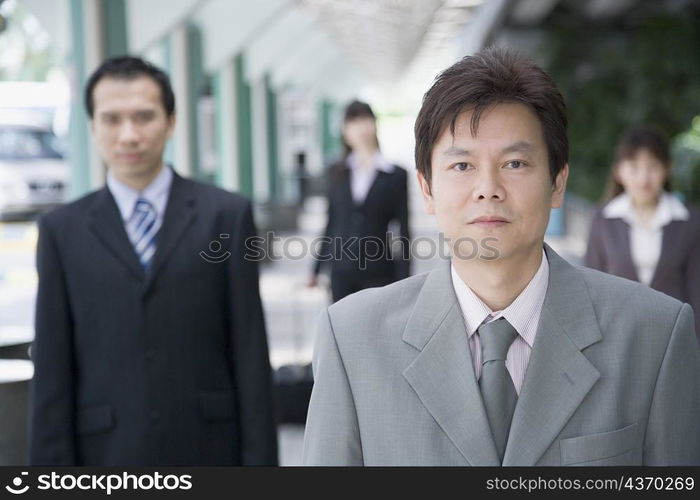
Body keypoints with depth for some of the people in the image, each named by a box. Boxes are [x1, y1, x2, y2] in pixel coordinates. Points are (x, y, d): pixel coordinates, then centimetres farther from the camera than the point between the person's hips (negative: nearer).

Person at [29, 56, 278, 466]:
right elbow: (52, 370, 4)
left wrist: (259, 461, -2)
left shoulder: (226, 215, 3)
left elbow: (251, 353, 1)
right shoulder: (63, 231, 5)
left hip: (209, 449, 0)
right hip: (108, 456, 0)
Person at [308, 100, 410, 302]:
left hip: (378, 274, -3)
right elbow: (332, 223, 15)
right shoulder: (338, 173, 9)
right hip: (341, 273, 3)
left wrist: (403, 285, -5)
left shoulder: (396, 175, 0)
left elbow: (404, 232, 0)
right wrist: (317, 268, 14)